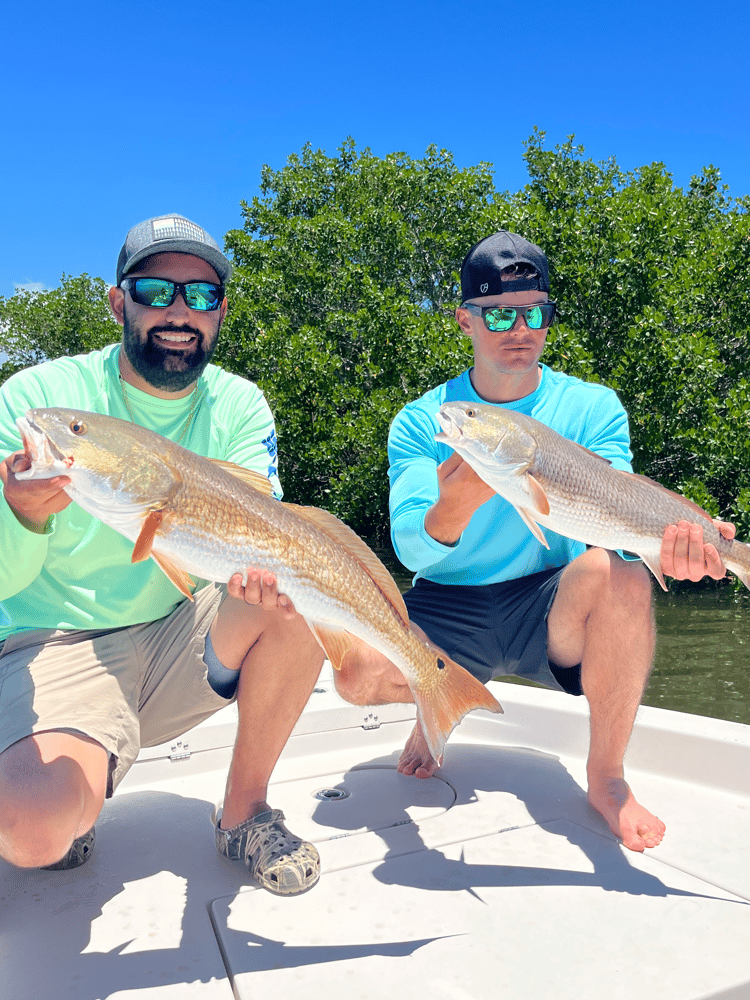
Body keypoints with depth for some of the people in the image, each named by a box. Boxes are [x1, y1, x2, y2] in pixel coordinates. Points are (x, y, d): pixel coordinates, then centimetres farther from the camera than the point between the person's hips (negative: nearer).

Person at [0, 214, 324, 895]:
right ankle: (74, 808, 11)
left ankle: (243, 812, -4)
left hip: (185, 635, 4)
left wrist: (256, 567, -37)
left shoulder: (239, 406, 0)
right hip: (58, 644, -3)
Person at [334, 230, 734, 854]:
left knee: (618, 573, -32)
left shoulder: (593, 408, -1)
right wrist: (456, 504, -38)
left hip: (551, 611, 1)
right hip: (446, 609, 0)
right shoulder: (421, 421, -4)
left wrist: (661, 538, -38)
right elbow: (410, 548, -15)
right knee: (359, 670, -27)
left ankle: (607, 780, -10)